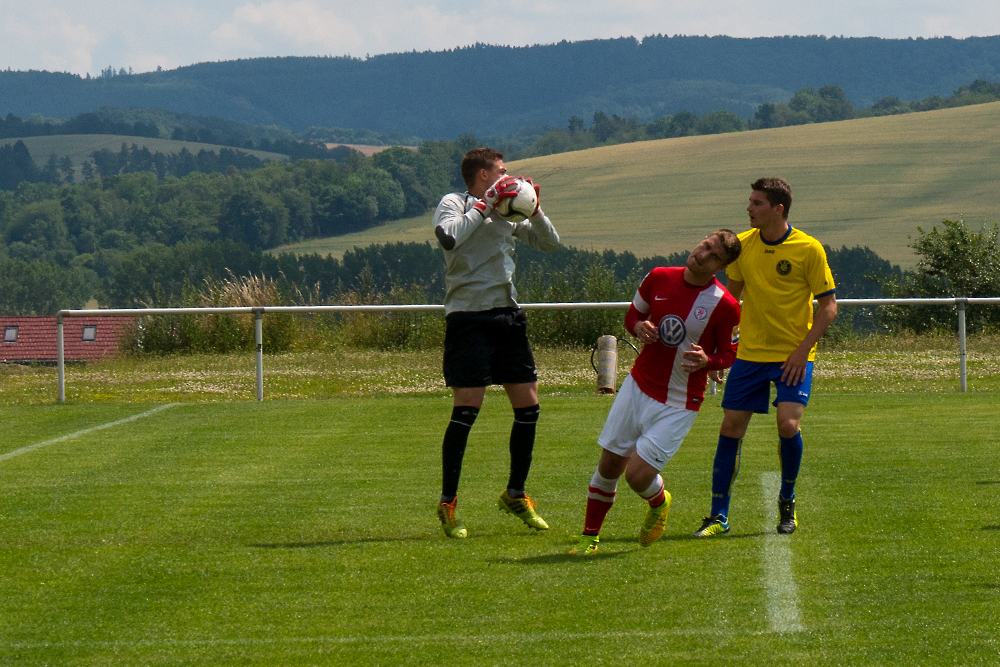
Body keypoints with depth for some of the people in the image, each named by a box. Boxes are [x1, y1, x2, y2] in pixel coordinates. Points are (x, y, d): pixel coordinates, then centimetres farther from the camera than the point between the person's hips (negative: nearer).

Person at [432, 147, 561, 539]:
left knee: (528, 405, 4)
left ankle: (515, 495, 20)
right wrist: (486, 205, -16)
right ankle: (448, 502, 0)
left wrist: (534, 210, 3)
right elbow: (449, 237, -23)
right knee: (467, 409, -10)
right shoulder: (454, 204, -2)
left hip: (508, 316, 7)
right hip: (468, 318, -7)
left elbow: (550, 243, 20)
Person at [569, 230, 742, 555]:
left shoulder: (725, 306, -13)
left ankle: (659, 503, 24)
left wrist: (707, 361, -24)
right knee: (609, 465, 5)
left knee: (638, 474, -12)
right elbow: (633, 313, 15)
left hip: (678, 405, -4)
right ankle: (590, 537, 22)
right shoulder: (658, 278, -1)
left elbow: (731, 355, -2)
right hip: (638, 386, 4)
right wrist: (638, 327, -9)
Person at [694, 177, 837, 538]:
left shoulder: (808, 249, -10)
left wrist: (802, 350, -14)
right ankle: (719, 517, 8)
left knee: (788, 424, -18)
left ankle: (787, 500, 8)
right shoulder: (741, 245, 2)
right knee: (730, 429, -1)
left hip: (793, 356, -4)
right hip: (750, 353, 4)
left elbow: (828, 306, -6)